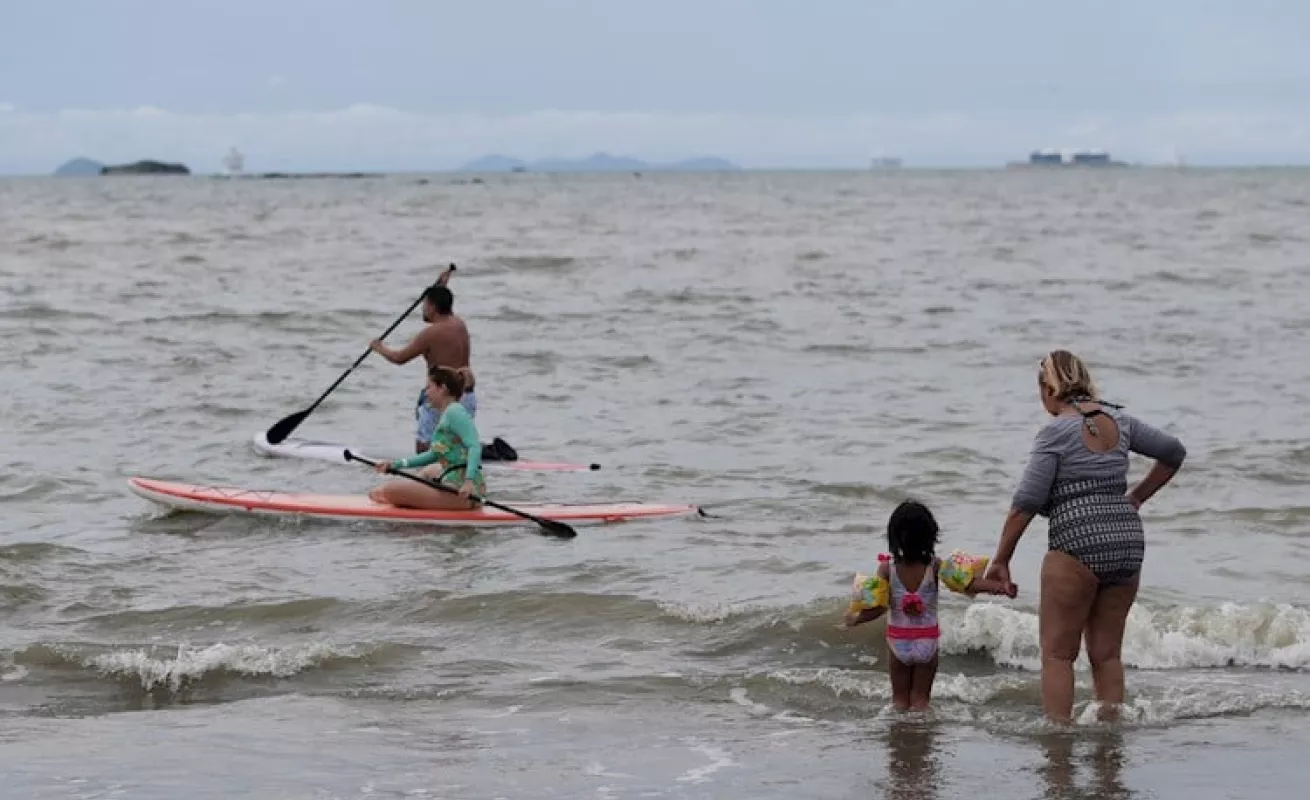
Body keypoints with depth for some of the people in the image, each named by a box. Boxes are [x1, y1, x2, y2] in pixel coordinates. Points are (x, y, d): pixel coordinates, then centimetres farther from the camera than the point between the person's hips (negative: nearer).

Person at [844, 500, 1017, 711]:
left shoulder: (887, 568, -13)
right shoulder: (935, 566, -14)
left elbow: (878, 608, -14)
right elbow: (969, 583, -23)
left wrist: (854, 619, 2)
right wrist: (1000, 587, -23)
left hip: (898, 641, 0)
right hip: (927, 641, 0)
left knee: (900, 699, 15)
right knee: (920, 698, 13)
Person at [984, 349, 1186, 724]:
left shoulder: (1056, 431, -7)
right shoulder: (1118, 421, 11)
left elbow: (1027, 502, -10)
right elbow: (1174, 452, 21)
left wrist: (1001, 559, -4)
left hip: (1078, 544, -6)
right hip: (1128, 541, 6)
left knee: (1057, 652, 3)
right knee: (1107, 653, 14)